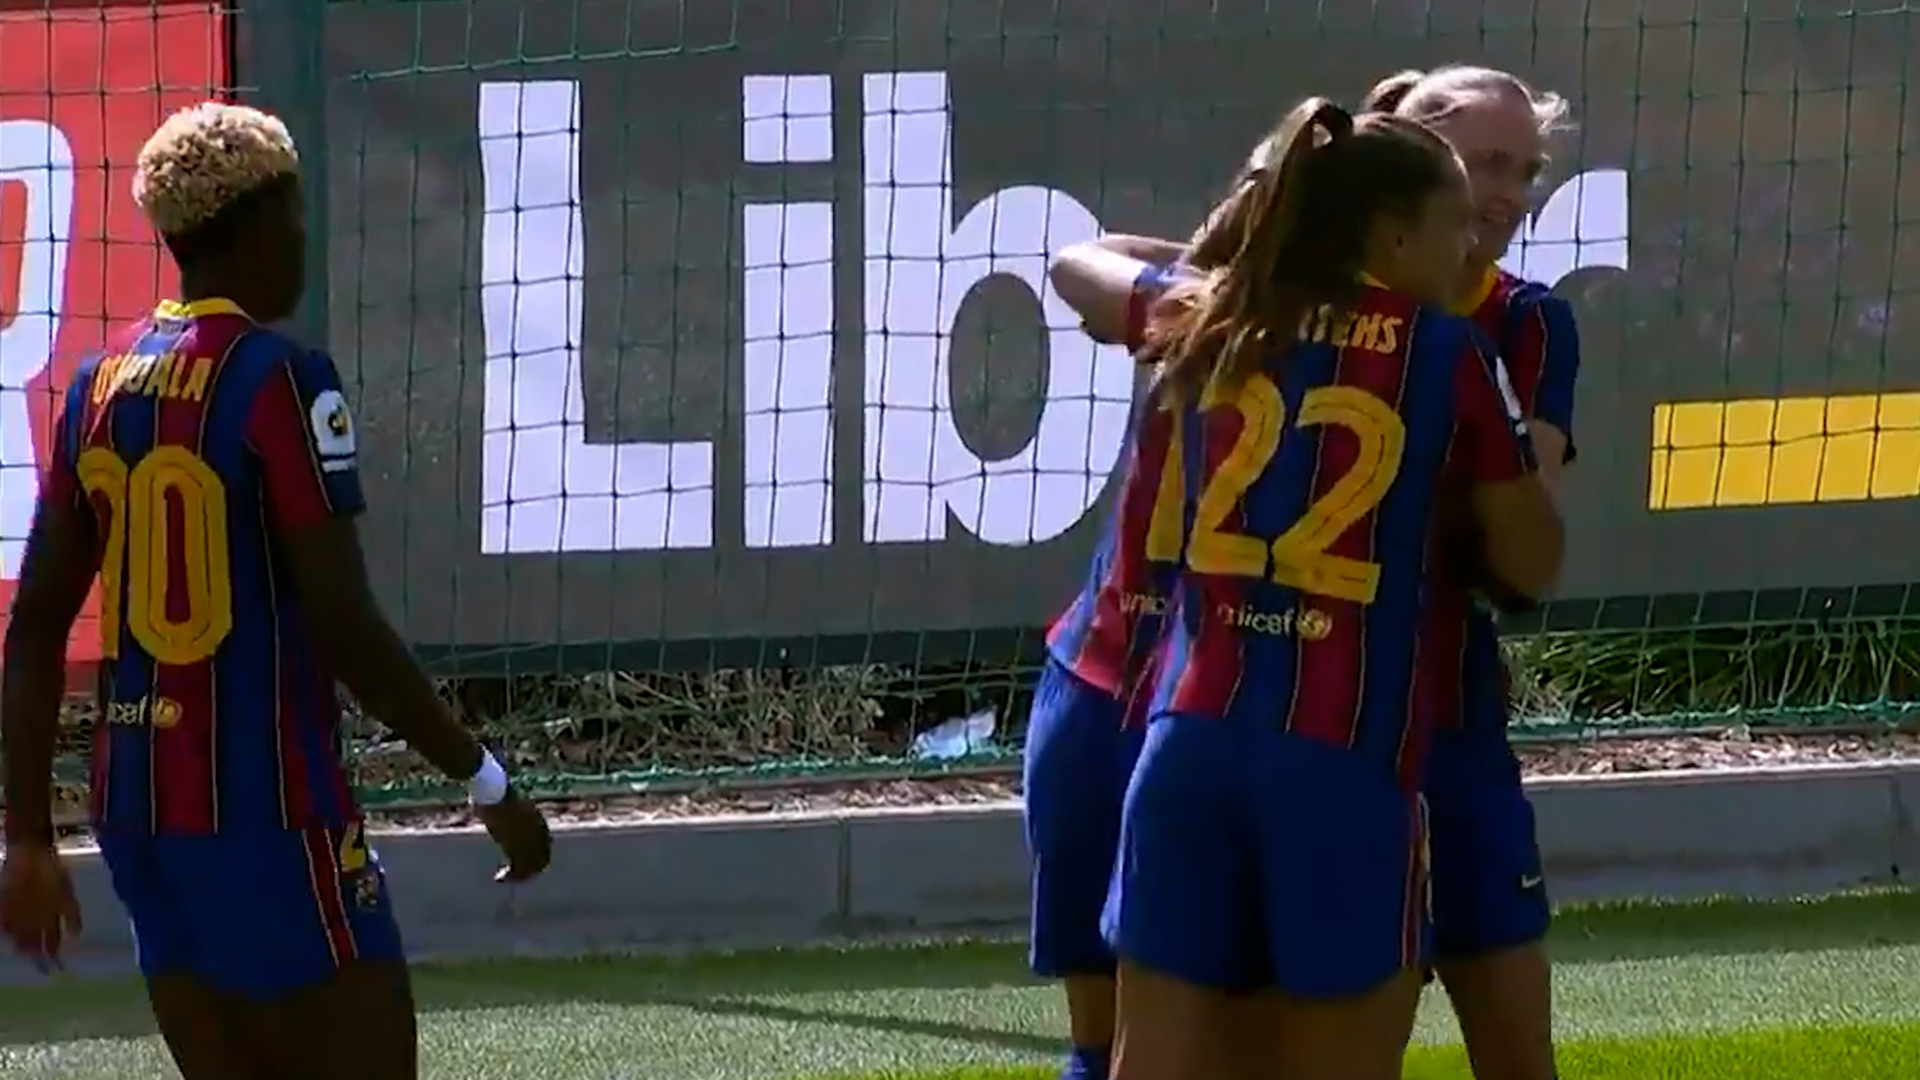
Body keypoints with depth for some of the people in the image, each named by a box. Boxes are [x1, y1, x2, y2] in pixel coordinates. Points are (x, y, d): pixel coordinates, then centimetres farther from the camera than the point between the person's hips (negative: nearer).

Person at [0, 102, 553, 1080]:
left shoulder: (101, 383, 9)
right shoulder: (280, 381, -12)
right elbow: (345, 630, -16)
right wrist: (488, 783, -7)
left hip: (136, 806, 7)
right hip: (267, 811, -7)